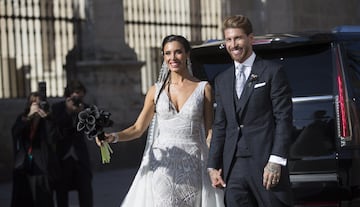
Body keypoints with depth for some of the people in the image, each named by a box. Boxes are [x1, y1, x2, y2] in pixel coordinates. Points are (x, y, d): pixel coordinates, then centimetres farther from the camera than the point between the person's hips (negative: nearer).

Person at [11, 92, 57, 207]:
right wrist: (30, 116, -17)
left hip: (41, 166, -3)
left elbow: (52, 139, -14)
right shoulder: (23, 118, 9)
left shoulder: (47, 119, 0)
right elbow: (15, 132, -9)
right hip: (23, 165, 3)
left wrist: (45, 117, -20)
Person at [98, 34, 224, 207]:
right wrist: (114, 137, -9)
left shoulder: (203, 88, 6)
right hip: (163, 165, 1)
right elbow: (138, 128, 10)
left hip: (192, 165, -1)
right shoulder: (156, 90, 9)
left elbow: (209, 132, 3)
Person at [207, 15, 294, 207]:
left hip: (265, 162, -5)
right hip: (233, 168, 5)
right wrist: (213, 166, 9)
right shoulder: (222, 80, 18)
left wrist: (276, 161, -13)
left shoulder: (273, 72, 1)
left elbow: (284, 118, -4)